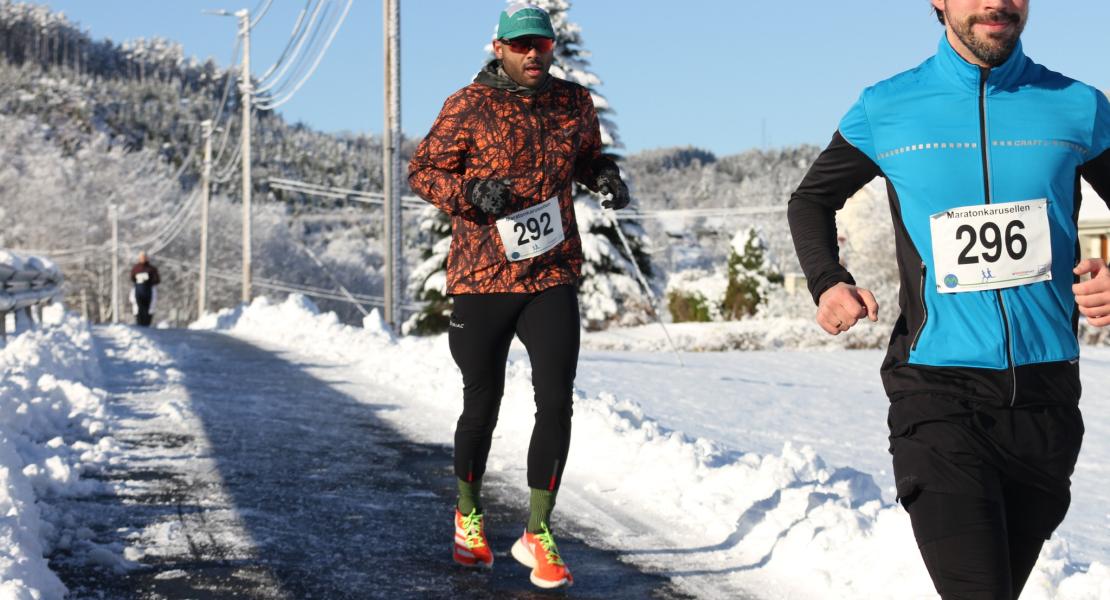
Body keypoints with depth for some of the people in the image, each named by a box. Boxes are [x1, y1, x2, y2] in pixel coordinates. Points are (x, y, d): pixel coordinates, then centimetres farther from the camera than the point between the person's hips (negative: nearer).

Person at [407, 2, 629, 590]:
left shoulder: (574, 102, 6)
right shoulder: (469, 105, -5)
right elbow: (422, 169, 1)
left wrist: (604, 175, 0)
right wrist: (471, 192, -17)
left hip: (552, 278, 3)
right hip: (481, 279, -2)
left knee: (555, 403, -7)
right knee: (482, 406, 8)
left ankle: (537, 535, 5)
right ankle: (468, 515, 33)